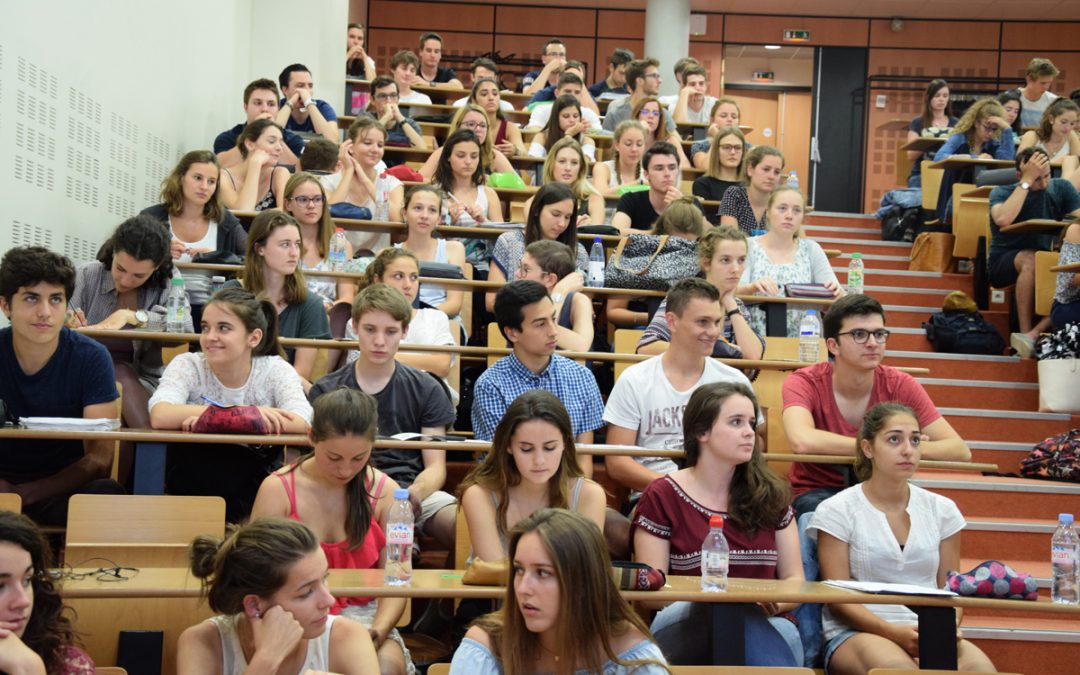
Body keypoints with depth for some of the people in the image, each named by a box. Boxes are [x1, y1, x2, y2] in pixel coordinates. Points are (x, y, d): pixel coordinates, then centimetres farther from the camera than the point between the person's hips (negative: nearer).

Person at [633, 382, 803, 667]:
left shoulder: (770, 495, 15)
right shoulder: (663, 496, 6)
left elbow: (795, 582, 14)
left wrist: (771, 603, -10)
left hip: (766, 626, 2)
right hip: (683, 628, -2)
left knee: (786, 633, -36)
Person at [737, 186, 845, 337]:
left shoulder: (811, 249, 12)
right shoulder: (749, 246, 6)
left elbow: (837, 295, 7)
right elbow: (733, 292, -5)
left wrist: (836, 291, -16)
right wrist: (753, 287, -26)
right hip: (756, 339, -3)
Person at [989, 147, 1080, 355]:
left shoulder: (1061, 188, 4)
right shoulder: (1001, 193, -5)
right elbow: (1003, 219, -28)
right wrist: (1027, 181, -24)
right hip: (1003, 264, -3)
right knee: (1031, 260, -37)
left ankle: (1034, 334, -36)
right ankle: (1025, 331, -32)